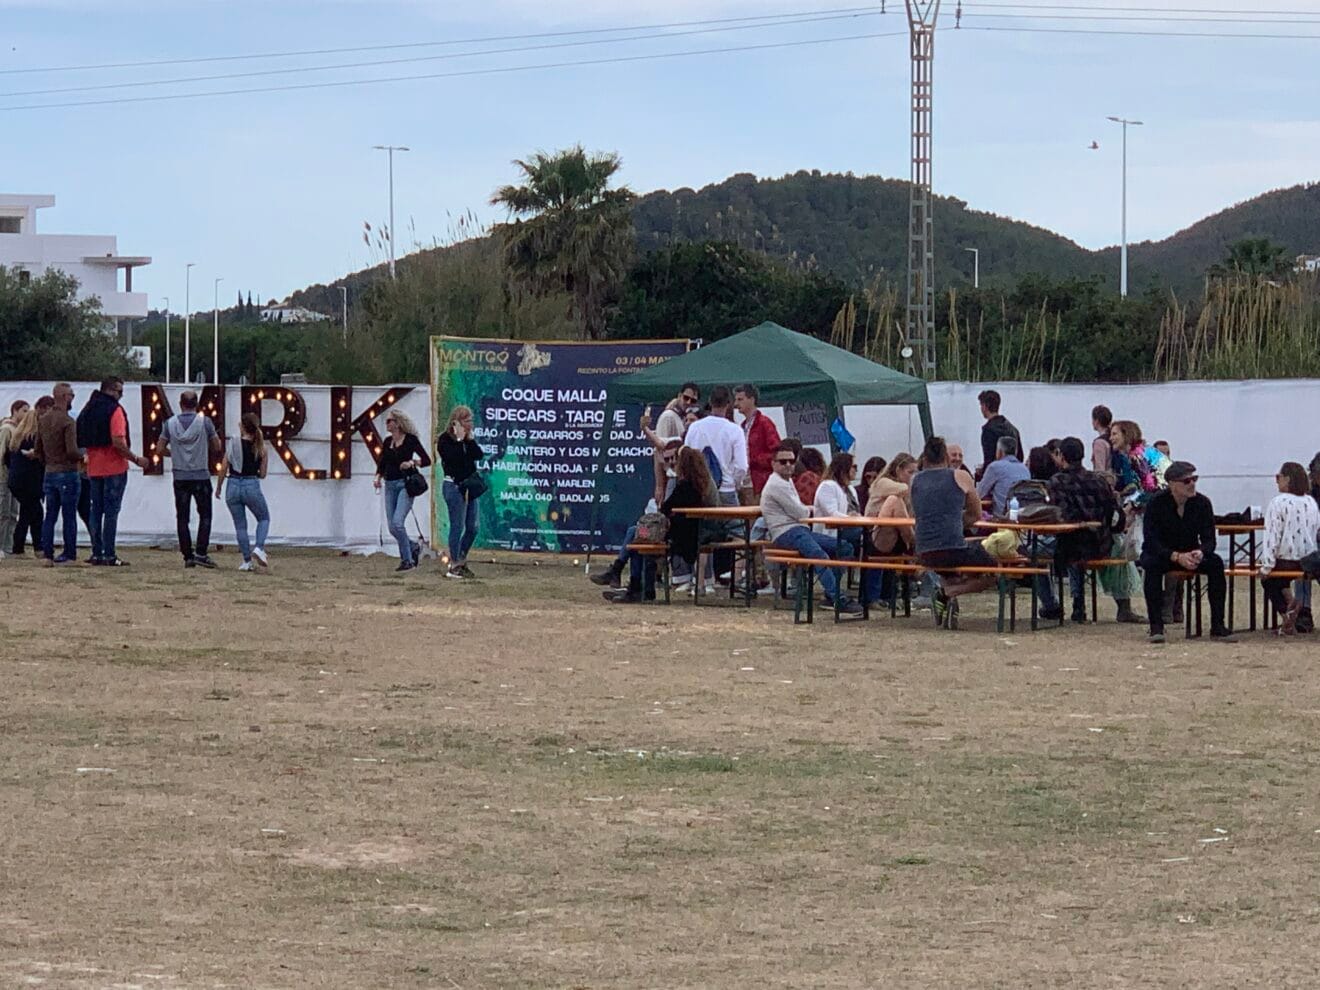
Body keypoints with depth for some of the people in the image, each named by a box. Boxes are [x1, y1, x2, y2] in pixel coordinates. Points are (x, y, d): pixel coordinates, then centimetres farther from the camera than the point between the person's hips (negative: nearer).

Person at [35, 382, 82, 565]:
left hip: (49, 473, 7)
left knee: (50, 516, 8)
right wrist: (82, 456, 0)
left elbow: (38, 450, 13)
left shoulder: (43, 420, 9)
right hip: (67, 473, -7)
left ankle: (48, 555, 6)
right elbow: (72, 451, -20)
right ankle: (70, 556, 1)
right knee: (69, 517, -1)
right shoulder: (67, 421, -15)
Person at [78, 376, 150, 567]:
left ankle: (97, 553, 9)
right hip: (114, 467, -7)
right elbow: (118, 442, -19)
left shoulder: (88, 410, 11)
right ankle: (109, 555, -8)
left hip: (94, 469, 7)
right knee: (111, 510, -5)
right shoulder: (114, 410, -11)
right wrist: (136, 460, -11)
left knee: (95, 510, 10)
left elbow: (82, 441, 13)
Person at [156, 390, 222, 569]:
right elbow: (217, 447, 0)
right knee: (205, 515, 6)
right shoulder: (204, 421, -6)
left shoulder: (170, 423, 0)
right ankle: (201, 553, -5)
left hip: (180, 477, 2)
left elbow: (160, 450, 2)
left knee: (182, 518, 6)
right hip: (201, 476, -2)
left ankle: (188, 556, 4)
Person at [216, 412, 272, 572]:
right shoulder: (260, 447, -2)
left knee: (240, 525, 12)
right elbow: (262, 474, 3)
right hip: (252, 486, 0)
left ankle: (247, 560, 9)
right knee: (264, 519, 19)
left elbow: (223, 469, -4)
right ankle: (259, 547, -5)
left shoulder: (232, 443, -5)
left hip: (233, 486, 0)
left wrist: (218, 487, 9)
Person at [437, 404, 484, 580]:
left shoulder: (467, 439, 13)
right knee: (458, 526, -6)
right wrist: (459, 440, -16)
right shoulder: (445, 439, -7)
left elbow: (479, 455, 1)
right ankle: (454, 567, 1)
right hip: (454, 486, -7)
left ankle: (461, 562, 21)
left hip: (469, 486, 7)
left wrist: (470, 439, -4)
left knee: (472, 528, 7)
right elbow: (453, 457, -22)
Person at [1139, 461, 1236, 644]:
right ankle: (1156, 627, -31)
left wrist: (1200, 553, -34)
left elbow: (1209, 539, -9)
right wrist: (1177, 557, -38)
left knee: (1216, 562, -25)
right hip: (1161, 554, -3)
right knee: (1151, 564, -37)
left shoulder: (1202, 503, -9)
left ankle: (1217, 626, -22)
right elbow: (1151, 542, -23)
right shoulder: (1157, 504, -18)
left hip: (1190, 554, 3)